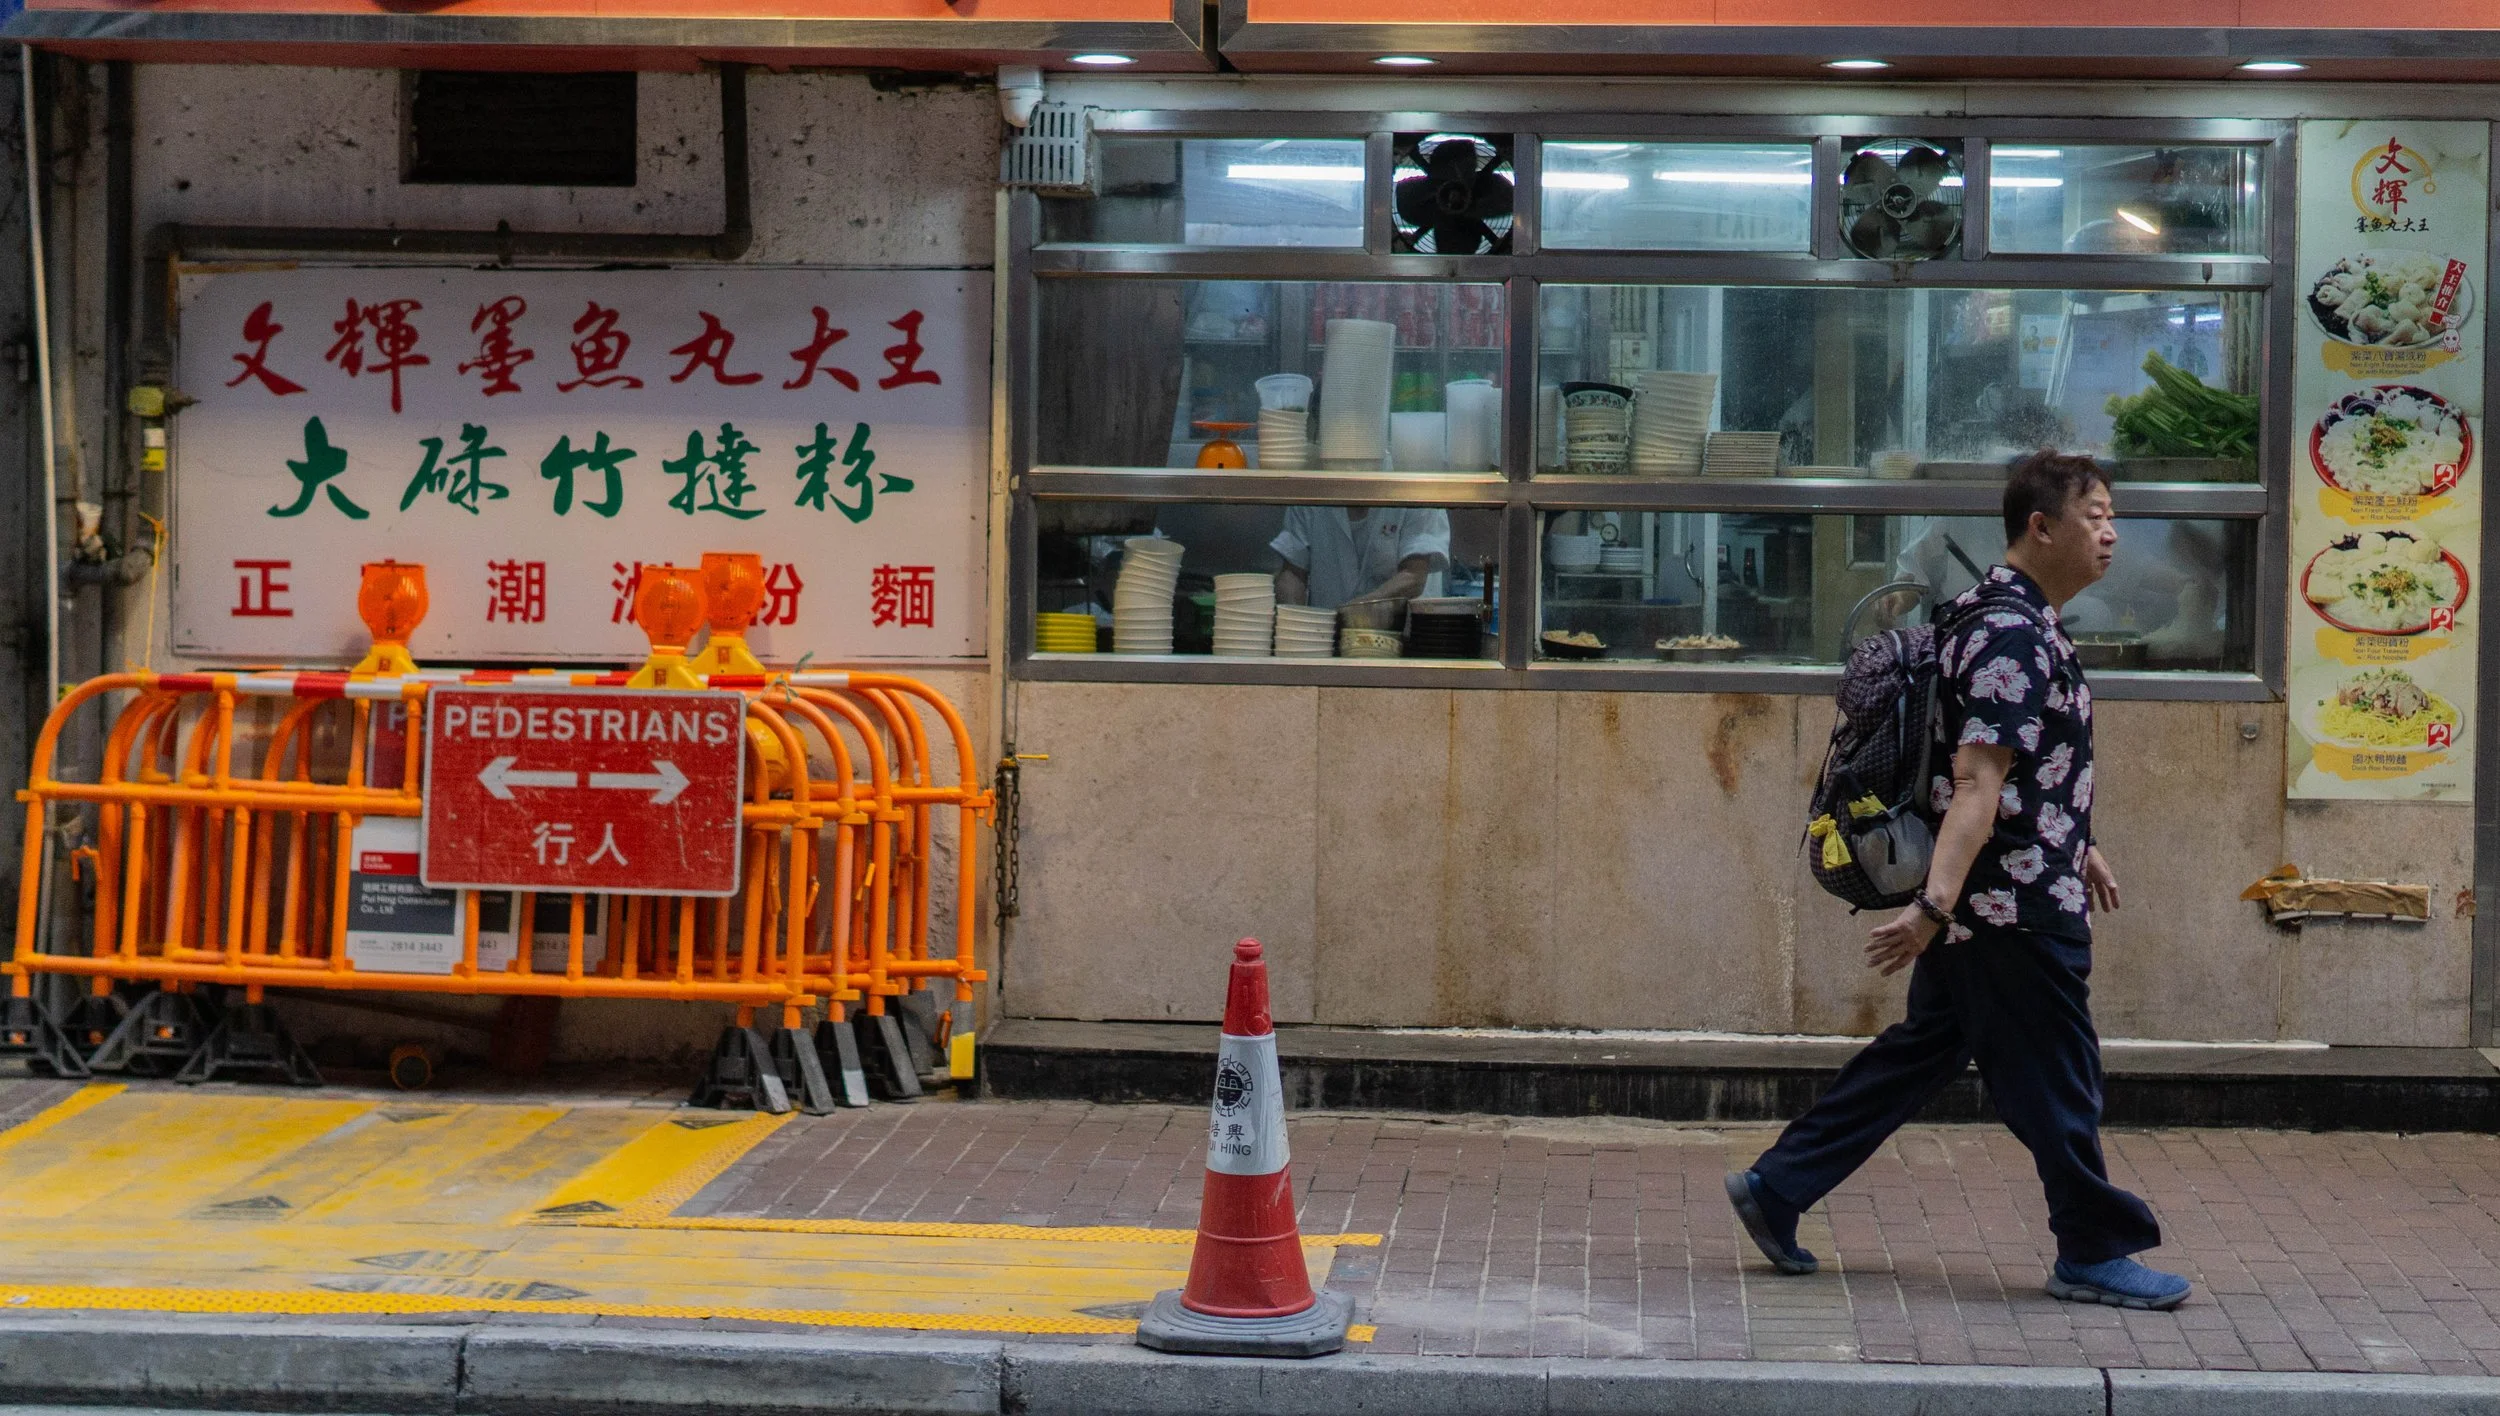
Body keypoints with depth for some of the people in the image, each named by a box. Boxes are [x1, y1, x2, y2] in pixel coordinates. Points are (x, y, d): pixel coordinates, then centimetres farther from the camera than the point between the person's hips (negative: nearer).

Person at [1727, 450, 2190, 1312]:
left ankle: (1776, 1188, 17)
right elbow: (1977, 782, -27)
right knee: (2056, 1080, 1)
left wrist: (2077, 847, 36)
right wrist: (1934, 905, -32)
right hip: (2016, 907, -11)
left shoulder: (2020, 621, 15)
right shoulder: (2010, 634, -19)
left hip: (1982, 908, 11)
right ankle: (2094, 1253, 12)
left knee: (1921, 1053, 14)